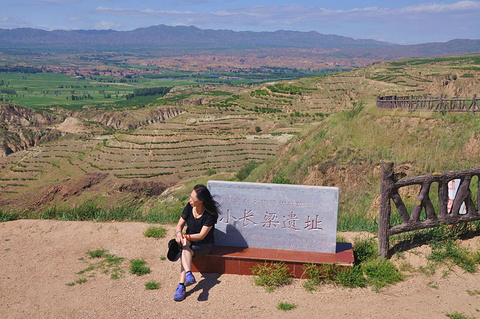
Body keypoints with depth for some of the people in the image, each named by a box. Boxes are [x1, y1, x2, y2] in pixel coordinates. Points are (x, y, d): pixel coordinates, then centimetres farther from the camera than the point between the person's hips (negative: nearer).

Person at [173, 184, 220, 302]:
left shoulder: (210, 215, -17)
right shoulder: (189, 207, -3)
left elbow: (201, 235, -17)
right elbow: (179, 225, 3)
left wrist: (185, 236, -27)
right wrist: (179, 234, -19)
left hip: (204, 244, -4)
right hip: (189, 241, 4)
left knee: (185, 252, -32)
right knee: (184, 245, -33)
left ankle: (181, 286, -39)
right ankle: (189, 275, -49)